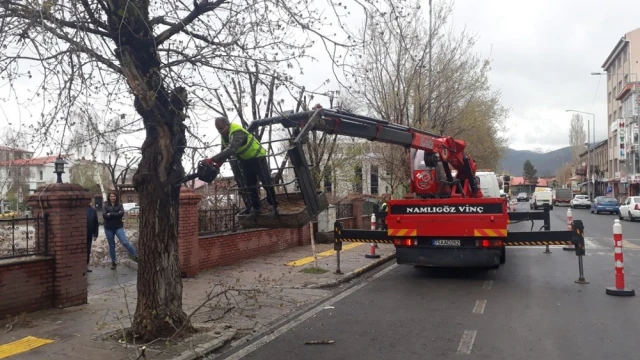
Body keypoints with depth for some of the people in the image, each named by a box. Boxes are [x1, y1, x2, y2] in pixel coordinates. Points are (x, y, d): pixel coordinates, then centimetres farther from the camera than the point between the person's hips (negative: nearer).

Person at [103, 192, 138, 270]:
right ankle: (113, 262, 20)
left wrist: (110, 214, -14)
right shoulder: (106, 206, 4)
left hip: (118, 227, -1)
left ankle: (135, 256, -8)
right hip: (108, 228, 2)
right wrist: (116, 214, -15)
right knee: (111, 245, 9)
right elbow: (104, 215, -13)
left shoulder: (119, 205, 3)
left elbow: (122, 213, -15)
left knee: (125, 242, -16)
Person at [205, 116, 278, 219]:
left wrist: (213, 159, -49)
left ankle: (274, 206, 5)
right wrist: (218, 164, -10)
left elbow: (230, 150, -45)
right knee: (250, 185, 9)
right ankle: (255, 208, 16)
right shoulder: (225, 135, -1)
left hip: (257, 157, -8)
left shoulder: (237, 132, -32)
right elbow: (224, 151, 6)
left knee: (266, 182, -6)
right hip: (245, 160, 9)